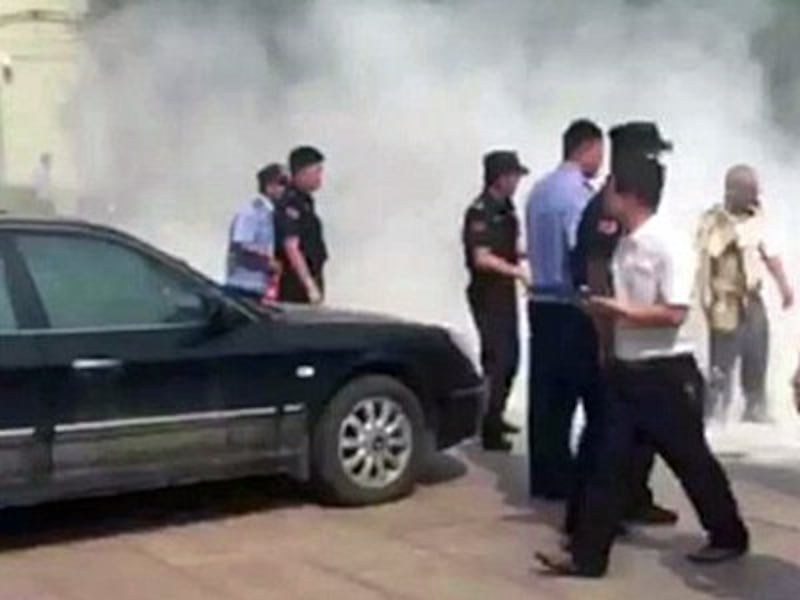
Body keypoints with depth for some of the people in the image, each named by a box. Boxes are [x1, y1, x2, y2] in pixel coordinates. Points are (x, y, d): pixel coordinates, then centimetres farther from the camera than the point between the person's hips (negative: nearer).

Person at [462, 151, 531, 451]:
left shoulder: (505, 208, 12)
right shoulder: (480, 212, -16)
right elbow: (482, 258, -24)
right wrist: (519, 272, -27)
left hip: (505, 292, 9)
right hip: (488, 295, -9)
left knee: (510, 358, 16)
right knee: (496, 359, -8)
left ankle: (495, 417, 30)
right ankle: (490, 431, -3)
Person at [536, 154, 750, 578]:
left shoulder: (670, 245, -17)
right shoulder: (625, 244, 7)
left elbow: (673, 314, -23)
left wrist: (618, 310, -19)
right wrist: (603, 306, -2)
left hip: (668, 373, -7)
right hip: (627, 370, 7)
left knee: (691, 461, 10)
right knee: (608, 464, 4)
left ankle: (729, 537, 32)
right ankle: (586, 554, 7)